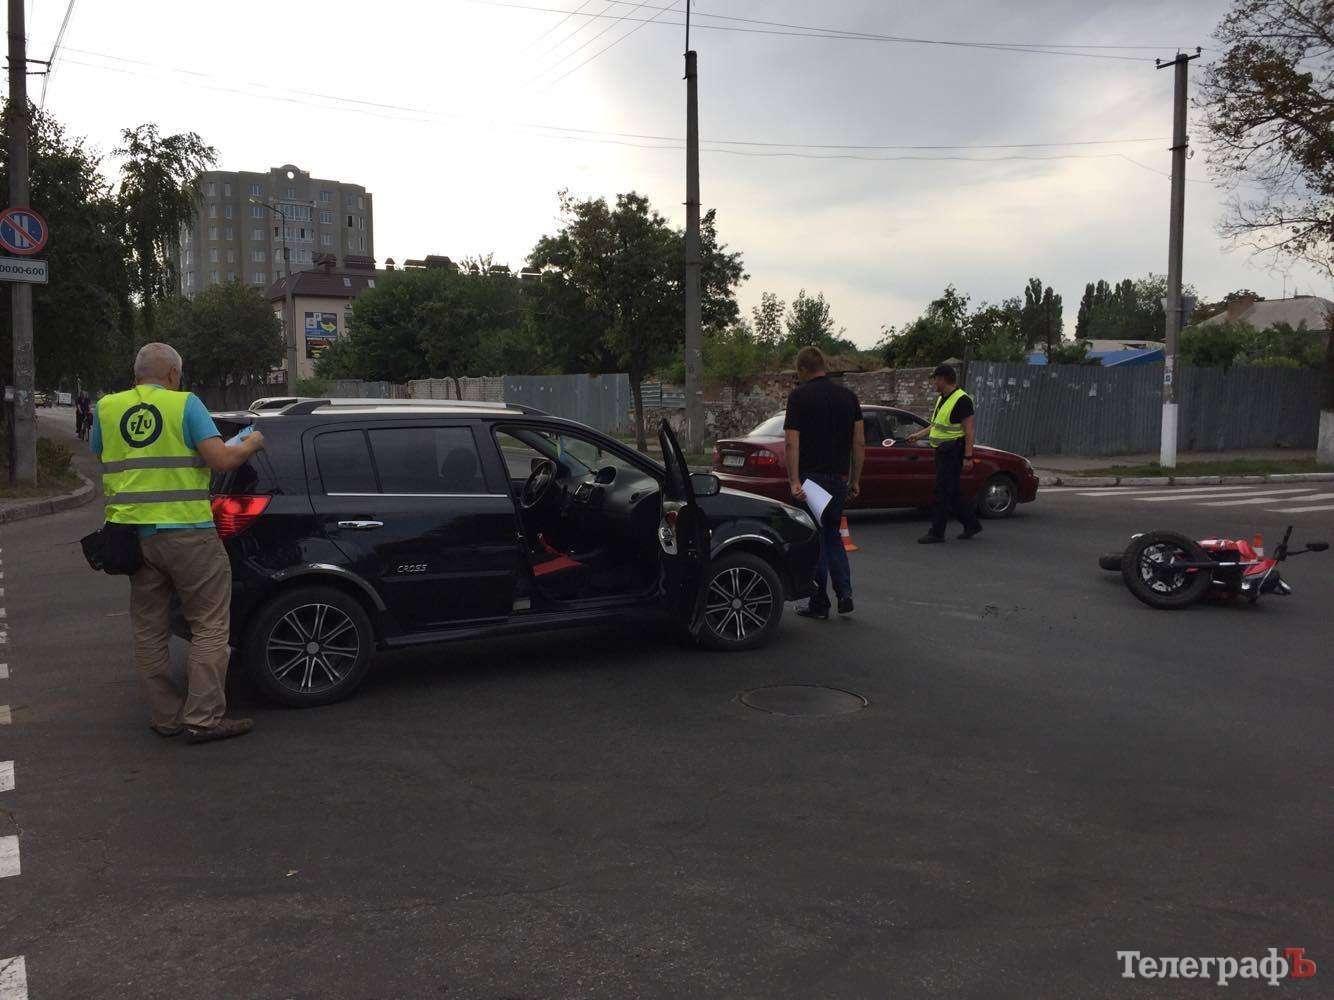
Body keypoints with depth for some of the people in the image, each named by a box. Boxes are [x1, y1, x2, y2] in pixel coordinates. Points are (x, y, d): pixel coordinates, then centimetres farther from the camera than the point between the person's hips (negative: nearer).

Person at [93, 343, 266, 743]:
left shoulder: (106, 408, 8)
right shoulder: (185, 404, -5)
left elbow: (99, 456, 21)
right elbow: (222, 460, -13)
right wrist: (252, 444, 5)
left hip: (132, 531, 5)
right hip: (186, 532, -5)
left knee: (149, 632, 13)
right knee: (210, 627, 3)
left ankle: (165, 716, 19)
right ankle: (203, 719, 0)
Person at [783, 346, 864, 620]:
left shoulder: (800, 396, -8)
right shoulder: (848, 395, 7)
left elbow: (792, 443, -17)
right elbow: (859, 442, 7)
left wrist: (794, 482, -19)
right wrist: (855, 480, 12)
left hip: (810, 478, -5)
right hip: (839, 479, 5)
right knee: (832, 535, 20)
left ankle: (819, 604, 9)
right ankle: (844, 592, 6)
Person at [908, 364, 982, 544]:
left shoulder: (962, 400, -14)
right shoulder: (943, 399, 15)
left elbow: (969, 431, -18)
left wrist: (968, 457, -21)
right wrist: (918, 435, 23)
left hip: (953, 452, -10)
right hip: (943, 451, 10)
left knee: (942, 492, -7)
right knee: (953, 492, 14)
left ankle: (937, 532, -2)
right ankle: (972, 524, 26)